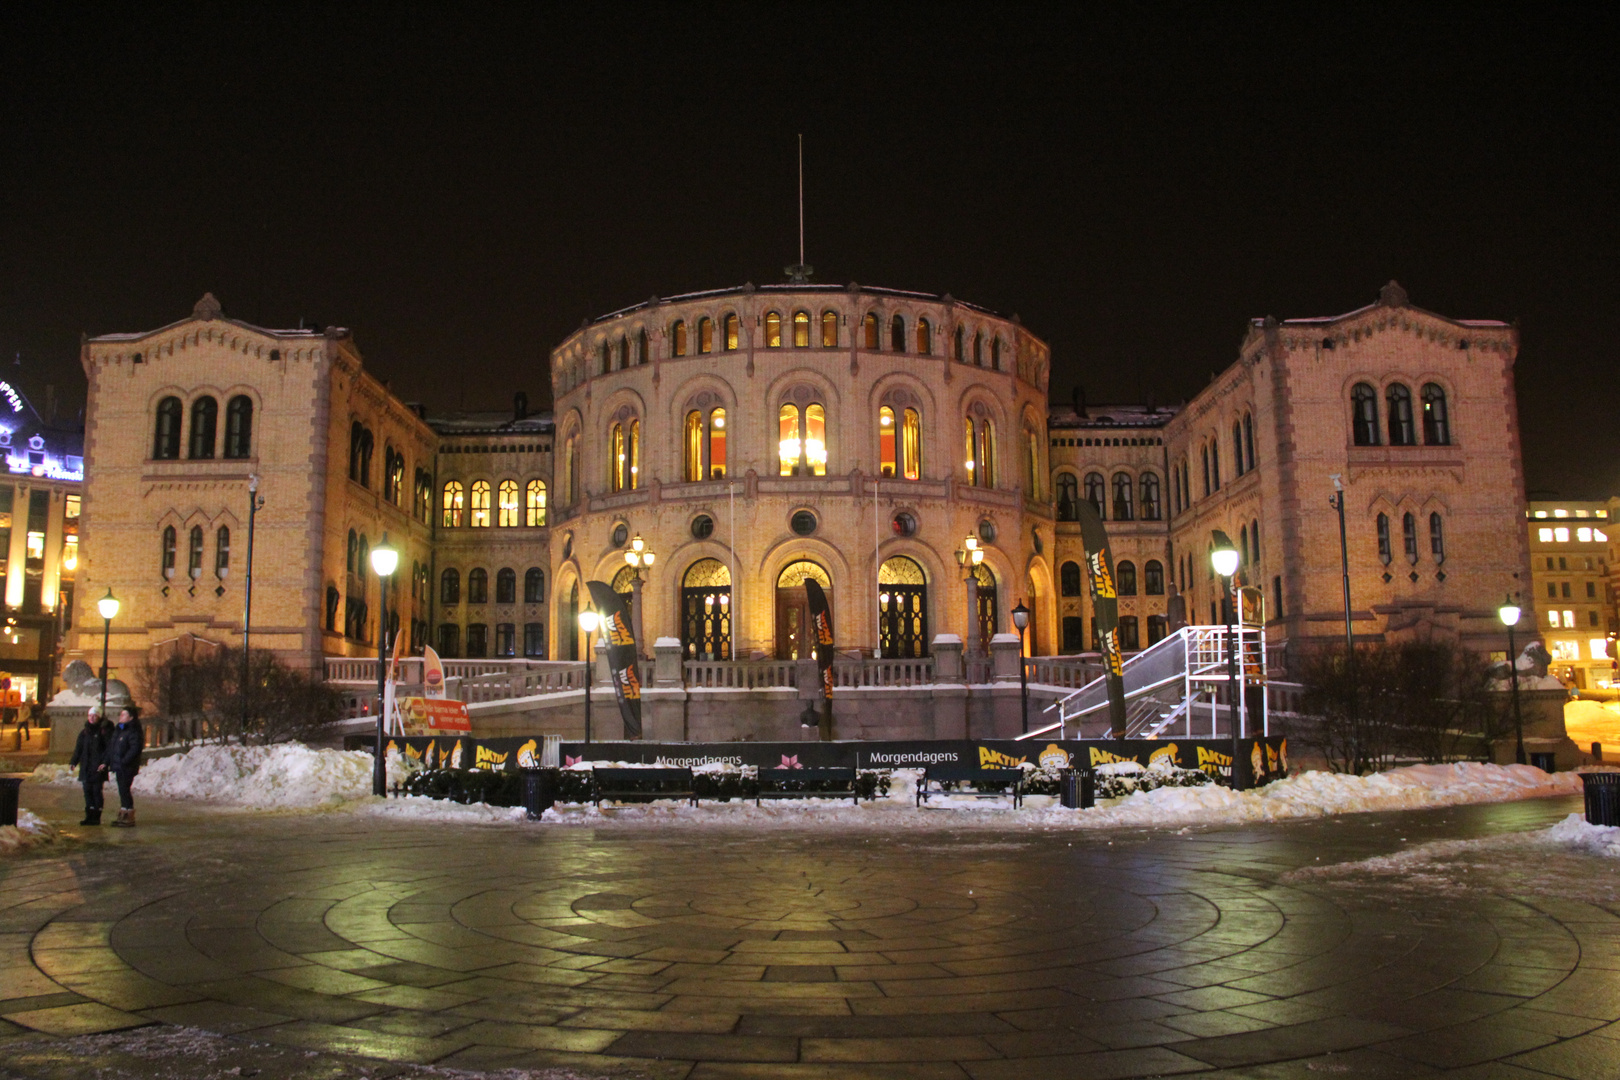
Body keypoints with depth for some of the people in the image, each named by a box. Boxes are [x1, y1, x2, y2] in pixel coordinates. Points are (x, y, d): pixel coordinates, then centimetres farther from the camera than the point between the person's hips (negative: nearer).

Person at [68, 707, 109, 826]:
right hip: (86, 767, 5)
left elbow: (108, 748, -5)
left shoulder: (103, 732, -1)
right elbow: (78, 748, 14)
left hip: (98, 767, -5)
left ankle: (96, 816, 1)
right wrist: (73, 762, 2)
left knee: (96, 790, -4)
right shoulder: (84, 732, 13)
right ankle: (90, 815, 8)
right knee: (87, 790, 3)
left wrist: (104, 762, -16)